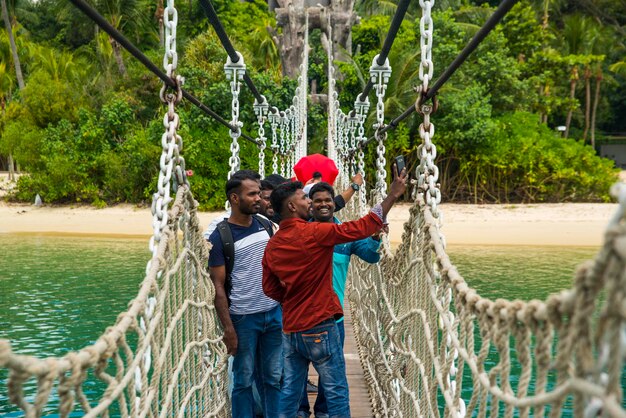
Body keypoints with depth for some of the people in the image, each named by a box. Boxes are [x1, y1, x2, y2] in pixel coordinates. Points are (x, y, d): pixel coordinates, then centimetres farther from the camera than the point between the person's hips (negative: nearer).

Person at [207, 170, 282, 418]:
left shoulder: (265, 226, 6)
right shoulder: (220, 237, -9)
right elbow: (218, 287, -9)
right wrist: (228, 328, -13)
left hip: (274, 313, 4)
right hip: (243, 319, -4)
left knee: (273, 377, 10)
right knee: (244, 380, 6)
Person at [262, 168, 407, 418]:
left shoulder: (272, 245, 5)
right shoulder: (314, 233, -15)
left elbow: (270, 289, 12)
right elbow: (361, 228, -13)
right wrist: (393, 194, -8)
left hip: (290, 329, 7)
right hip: (319, 328, -7)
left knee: (290, 392, 12)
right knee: (336, 393, 2)